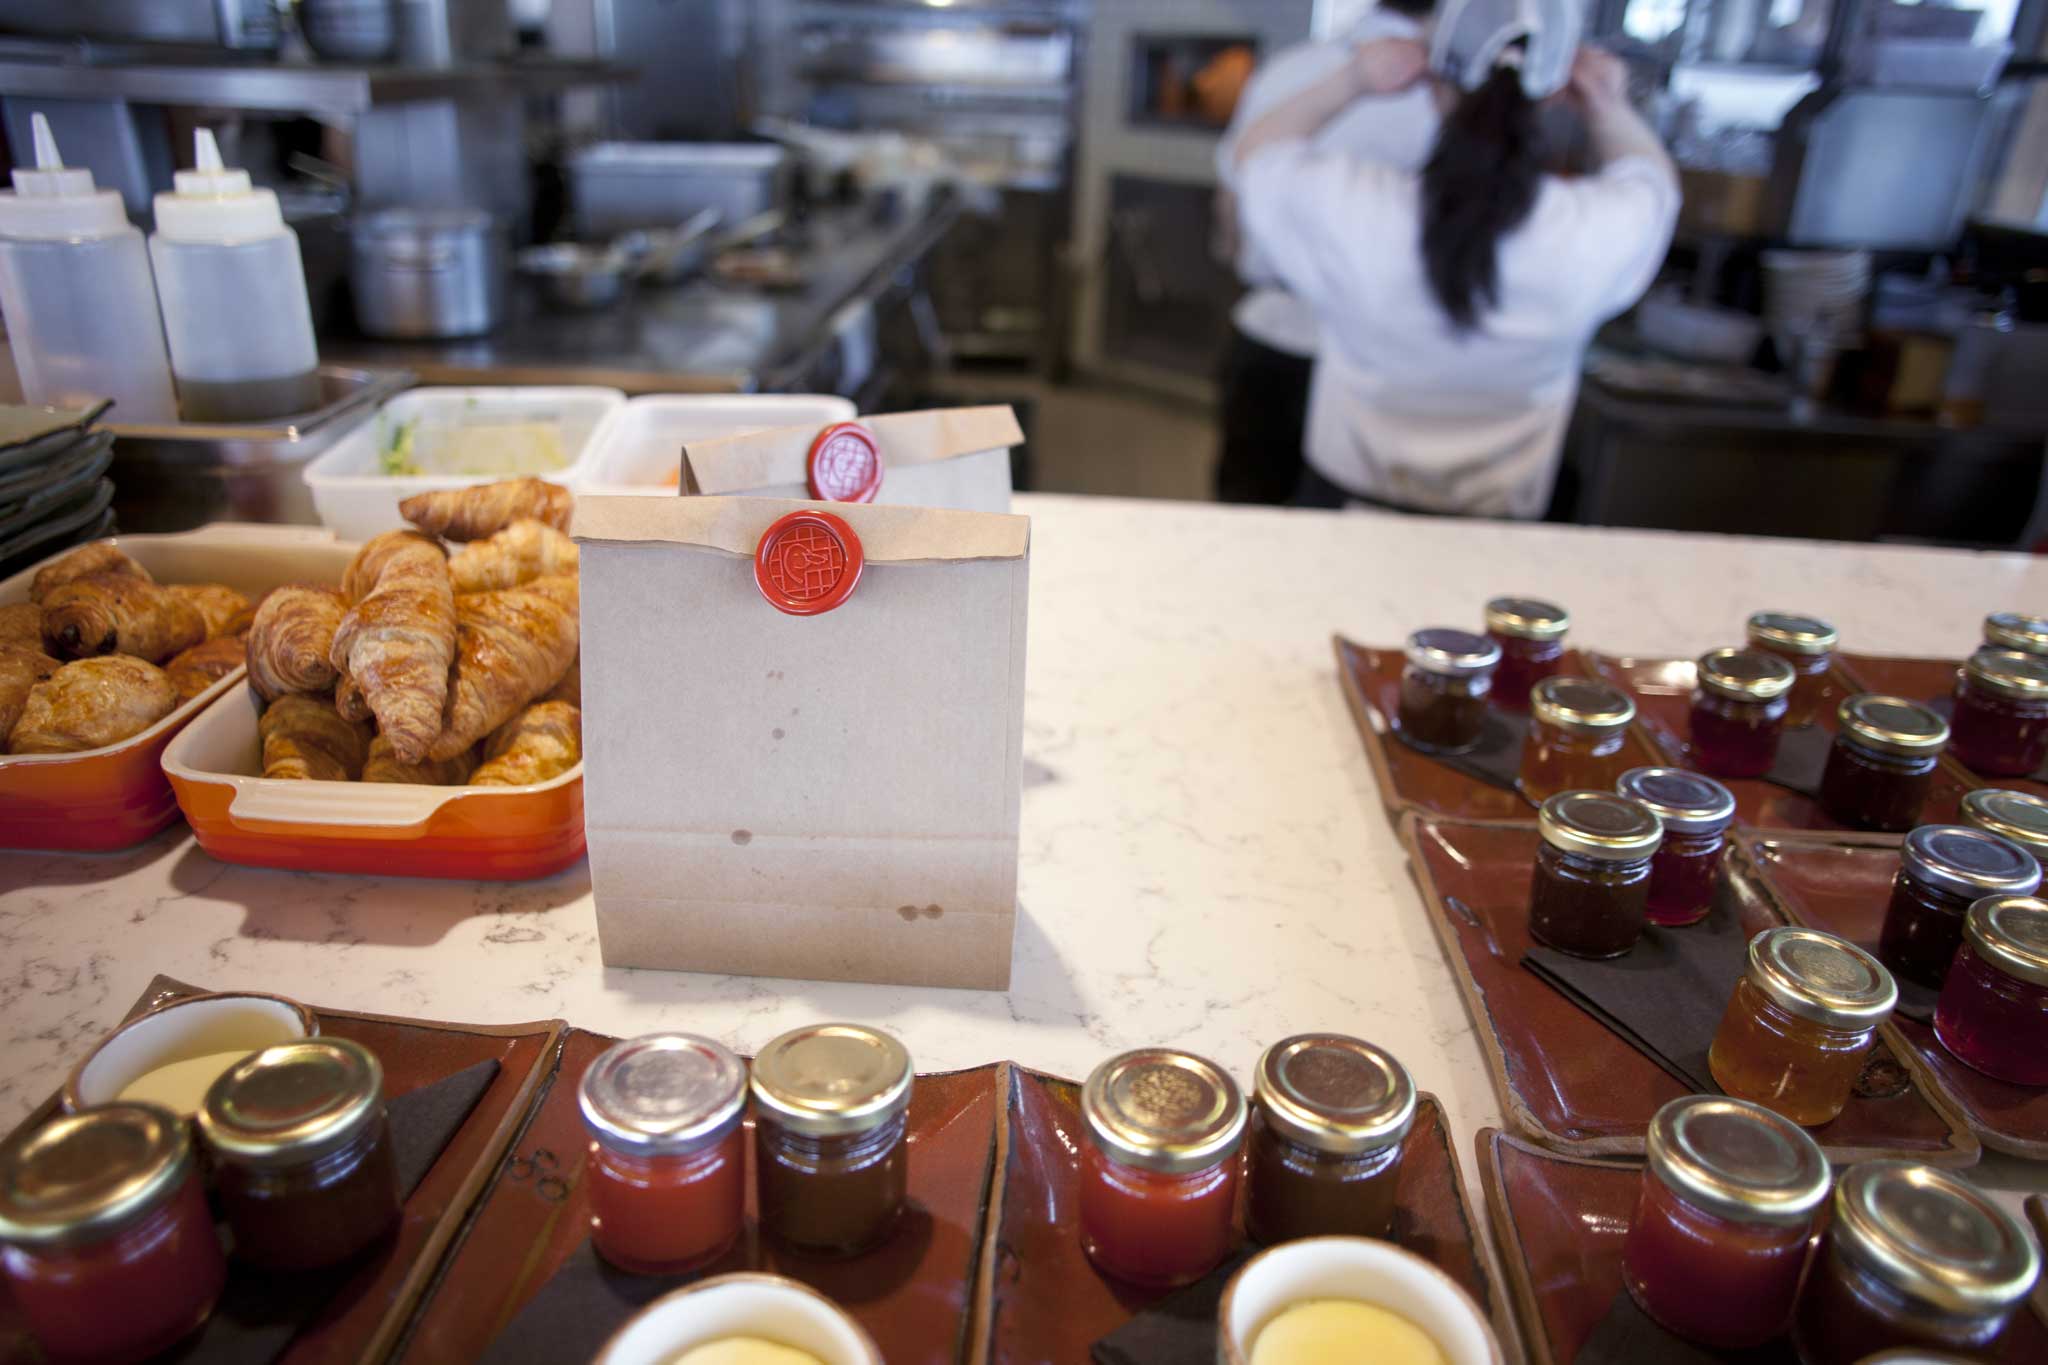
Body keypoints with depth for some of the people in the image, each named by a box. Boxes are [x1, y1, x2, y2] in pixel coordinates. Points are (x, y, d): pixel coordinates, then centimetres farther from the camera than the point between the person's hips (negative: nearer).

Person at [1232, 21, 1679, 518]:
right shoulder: (1599, 228, -20)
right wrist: (1609, 110, -9)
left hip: (1350, 494, -1)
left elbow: (1255, 150, -3)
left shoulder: (1353, 208, -26)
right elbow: (1653, 175, 8)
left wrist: (1351, 82, -14)